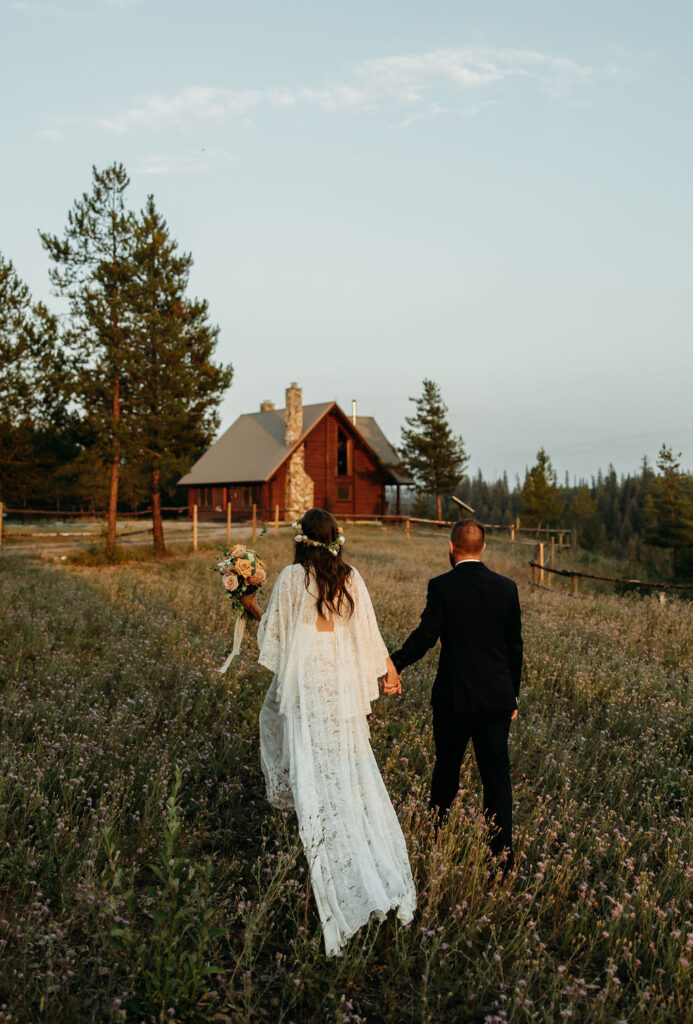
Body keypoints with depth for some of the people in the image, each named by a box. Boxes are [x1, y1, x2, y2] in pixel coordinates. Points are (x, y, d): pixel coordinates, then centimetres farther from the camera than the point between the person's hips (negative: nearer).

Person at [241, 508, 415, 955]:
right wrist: (388, 666, 15)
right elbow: (367, 630, 2)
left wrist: (254, 608, 18)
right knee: (349, 759, 14)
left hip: (307, 678, -4)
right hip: (344, 680, 4)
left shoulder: (291, 578, -10)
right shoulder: (351, 579, -1)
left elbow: (275, 628, -1)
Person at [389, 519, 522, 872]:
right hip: (497, 697, 2)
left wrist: (393, 664, -4)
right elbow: (515, 647, 6)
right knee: (497, 774, 7)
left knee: (446, 769, 17)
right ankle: (502, 854, 8)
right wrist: (513, 695, 16)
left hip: (454, 697, -2)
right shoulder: (507, 587, 1)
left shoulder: (442, 586, -11)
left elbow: (425, 636, -15)